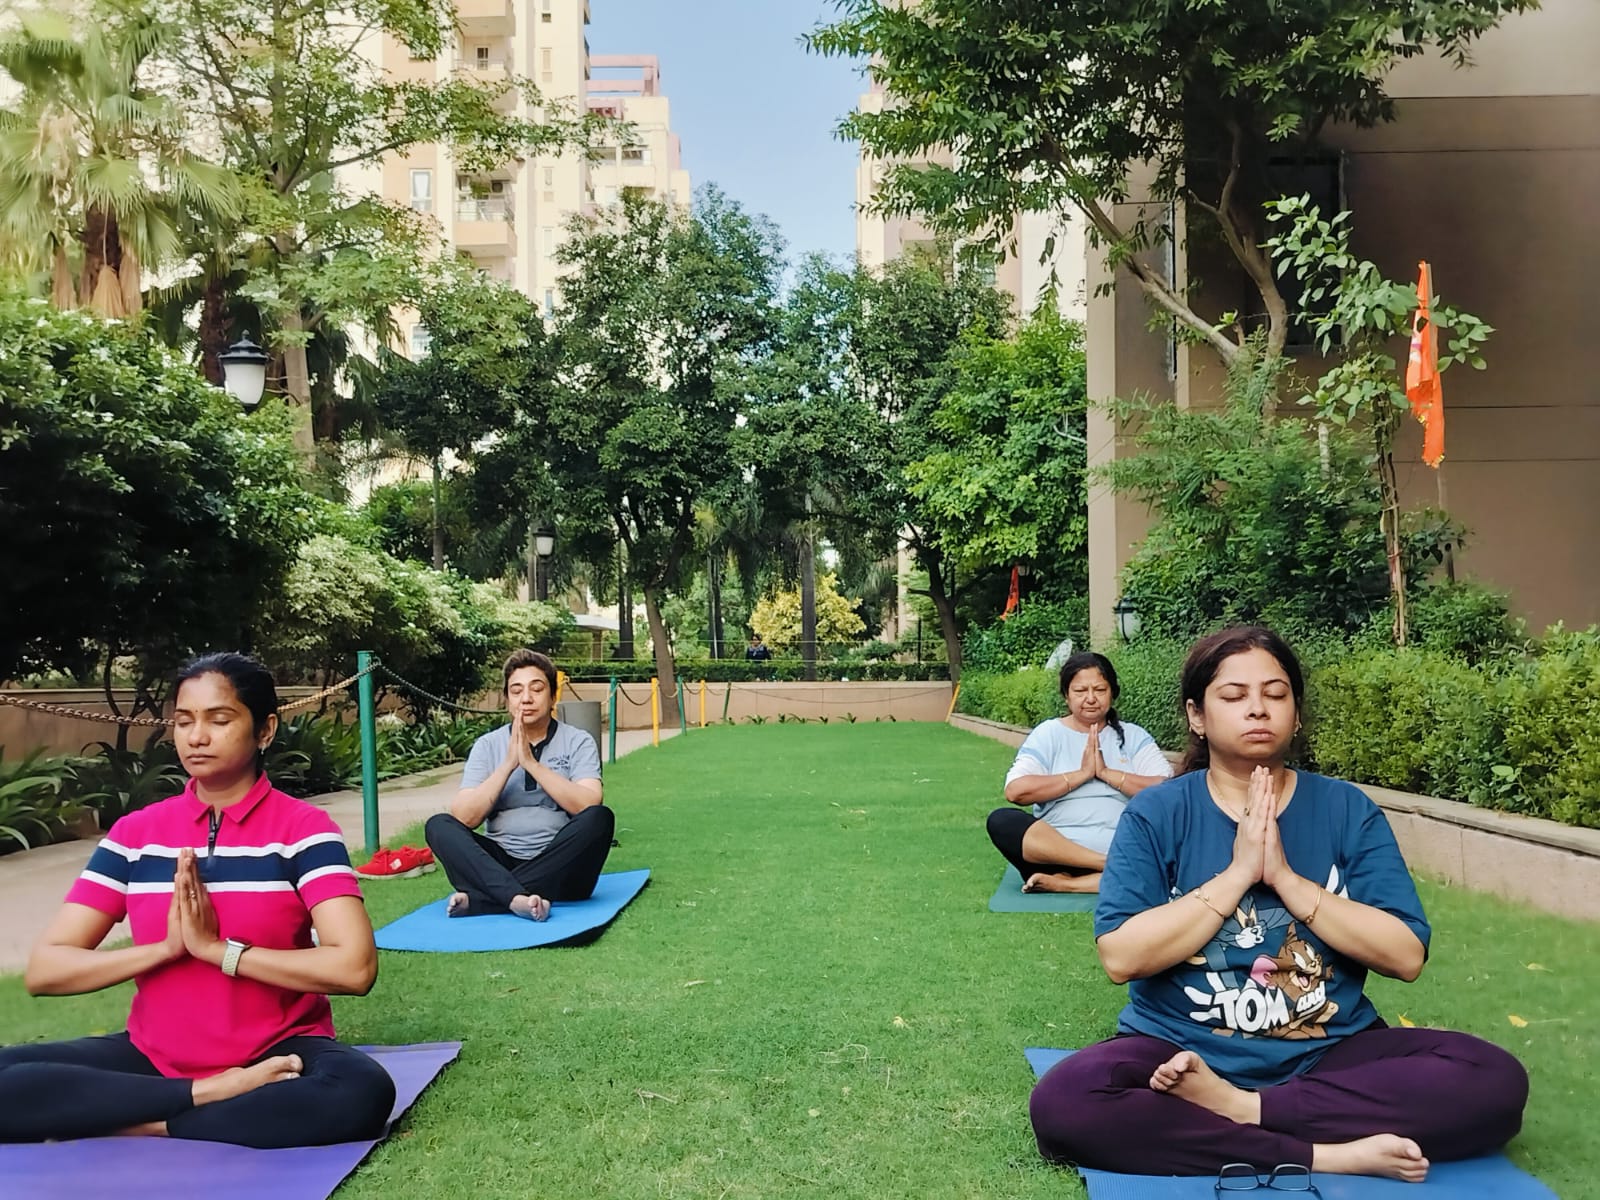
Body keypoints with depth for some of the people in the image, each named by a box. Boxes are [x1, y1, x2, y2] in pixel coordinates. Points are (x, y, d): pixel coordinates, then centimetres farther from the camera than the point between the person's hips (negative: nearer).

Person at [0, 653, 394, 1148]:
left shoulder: (302, 827, -8)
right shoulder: (136, 832, 4)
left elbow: (355, 967, -20)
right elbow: (43, 968, -2)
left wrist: (217, 948, -19)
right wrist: (167, 947, -16)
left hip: (275, 1054, -3)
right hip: (154, 1057, 3)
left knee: (363, 1093, -35)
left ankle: (146, 1124, -16)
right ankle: (214, 1094, -14)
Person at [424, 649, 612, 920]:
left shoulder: (577, 742, 2)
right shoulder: (487, 745, 6)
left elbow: (589, 806, -15)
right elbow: (464, 818, -6)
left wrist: (532, 763, -17)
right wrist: (508, 764, -14)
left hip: (559, 868, -1)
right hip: (499, 863, 2)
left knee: (599, 819, -29)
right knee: (439, 825, -19)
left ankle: (479, 898, -28)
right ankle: (516, 898, -40)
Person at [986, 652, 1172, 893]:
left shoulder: (1133, 736, 12)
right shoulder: (1048, 734, 8)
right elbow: (1015, 791, -7)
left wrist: (1106, 772, -8)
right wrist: (1082, 774, -8)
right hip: (1055, 853, 0)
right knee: (1001, 821, -27)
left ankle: (1064, 884, -31)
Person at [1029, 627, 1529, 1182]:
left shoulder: (1347, 809, 3)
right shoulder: (1156, 813, -2)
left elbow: (1406, 956, -5)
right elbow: (1121, 957, -13)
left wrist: (1286, 877, -14)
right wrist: (1237, 874, -16)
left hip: (1331, 1052, 2)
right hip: (1182, 1051, -2)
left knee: (1495, 1079, -22)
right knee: (1062, 1103, -30)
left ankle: (1237, 1109, -19)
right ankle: (1327, 1154, -21)